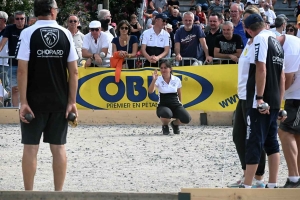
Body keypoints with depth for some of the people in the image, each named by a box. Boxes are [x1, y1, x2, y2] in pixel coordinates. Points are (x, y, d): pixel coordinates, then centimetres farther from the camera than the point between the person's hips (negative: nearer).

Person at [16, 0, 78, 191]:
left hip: (34, 101, -2)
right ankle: (58, 191, 9)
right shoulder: (66, 34, 1)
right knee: (58, 147, 7)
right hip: (60, 102, 2)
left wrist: (23, 101, -9)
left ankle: (29, 193, 4)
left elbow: (22, 70, -11)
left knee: (31, 147, 3)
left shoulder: (28, 33, -6)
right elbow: (74, 71, -1)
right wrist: (72, 101, 2)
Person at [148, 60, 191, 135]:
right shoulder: (158, 80, -4)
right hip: (163, 106, -2)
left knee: (186, 119, -26)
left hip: (176, 105, 2)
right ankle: (165, 126, -1)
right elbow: (150, 91, -21)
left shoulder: (177, 80, 2)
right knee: (166, 114, -40)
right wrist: (154, 80, -35)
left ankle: (175, 124, 13)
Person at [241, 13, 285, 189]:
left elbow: (261, 69, -19)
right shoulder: (276, 42, 17)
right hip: (274, 102, 8)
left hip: (260, 103, -8)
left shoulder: (260, 38, -9)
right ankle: (272, 186, 11)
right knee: (271, 142, 11)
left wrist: (259, 98, -22)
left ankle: (247, 187, -9)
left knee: (254, 143, -8)